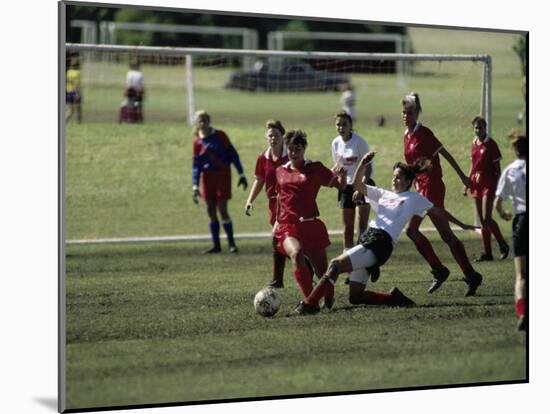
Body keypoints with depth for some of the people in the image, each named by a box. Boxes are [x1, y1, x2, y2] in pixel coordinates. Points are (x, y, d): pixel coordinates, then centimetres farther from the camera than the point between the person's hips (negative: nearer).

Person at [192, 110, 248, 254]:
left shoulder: (219, 136, -4)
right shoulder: (197, 142, 4)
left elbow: (232, 154, -2)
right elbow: (196, 166, 6)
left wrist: (241, 175, -4)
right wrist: (195, 187, 0)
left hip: (222, 174, -4)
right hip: (207, 176, 4)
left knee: (222, 209, -9)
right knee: (211, 211, 4)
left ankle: (231, 243, 0)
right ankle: (216, 245, 12)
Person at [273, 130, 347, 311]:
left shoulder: (315, 168, 3)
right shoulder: (280, 171, 13)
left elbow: (340, 186, 0)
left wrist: (342, 175, -21)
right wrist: (277, 220, 27)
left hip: (310, 224, 0)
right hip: (287, 226, 1)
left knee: (322, 269, 3)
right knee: (296, 253, -32)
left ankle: (329, 300, 34)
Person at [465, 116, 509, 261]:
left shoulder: (490, 144, -7)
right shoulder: (474, 143, 11)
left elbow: (497, 168, -7)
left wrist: (498, 187, -12)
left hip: (488, 183, -7)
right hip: (477, 183, 7)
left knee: (486, 218, -14)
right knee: (482, 220, 7)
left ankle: (503, 245, 3)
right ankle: (487, 252, 11)